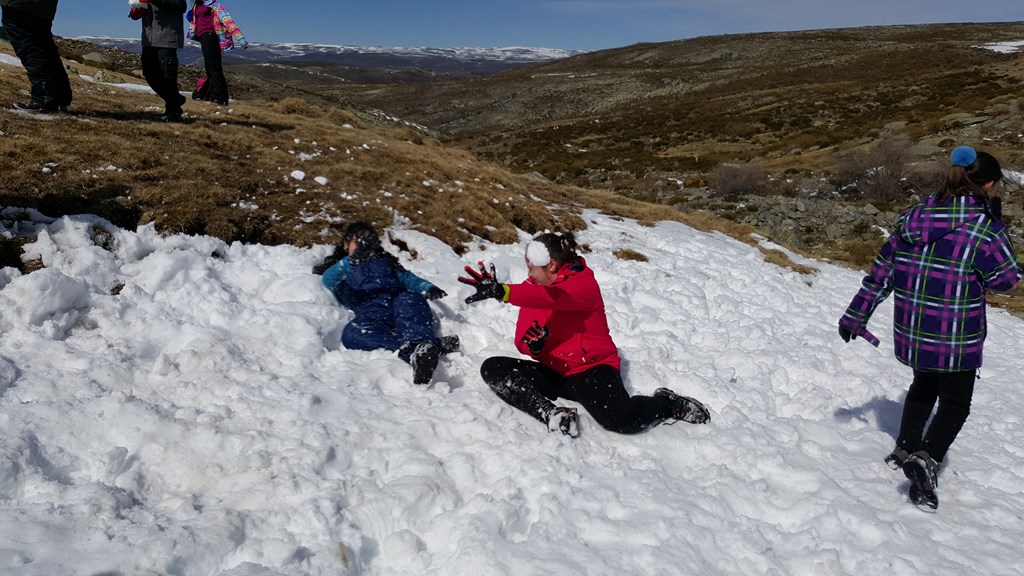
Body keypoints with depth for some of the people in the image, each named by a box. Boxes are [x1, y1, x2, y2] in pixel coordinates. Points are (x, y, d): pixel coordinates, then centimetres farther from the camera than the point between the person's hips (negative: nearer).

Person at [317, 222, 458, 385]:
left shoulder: (384, 260, 36)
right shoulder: (338, 268, 26)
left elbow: (406, 277, 20)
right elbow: (328, 280, 1)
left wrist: (427, 288, -4)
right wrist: (353, 260, -21)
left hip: (399, 301, 2)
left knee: (411, 300, -34)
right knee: (352, 333, -37)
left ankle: (422, 344, -64)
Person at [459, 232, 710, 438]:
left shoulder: (584, 283, -13)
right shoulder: (533, 289, 8)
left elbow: (553, 297, -37)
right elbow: (522, 339, 5)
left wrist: (502, 291, -52)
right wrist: (533, 344, -22)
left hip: (590, 369, -6)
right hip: (553, 373, 6)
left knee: (622, 421, -33)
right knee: (492, 368, -16)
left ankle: (667, 403, 1)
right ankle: (551, 414, -31)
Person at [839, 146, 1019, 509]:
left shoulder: (912, 219, 1)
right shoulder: (984, 227, -16)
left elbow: (881, 272, 5)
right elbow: (1006, 280, -3)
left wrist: (855, 316, 12)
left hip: (911, 333, 6)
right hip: (956, 340, -6)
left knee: (924, 385, 28)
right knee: (955, 404, 8)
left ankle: (905, 451, 36)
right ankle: (927, 459, -13)